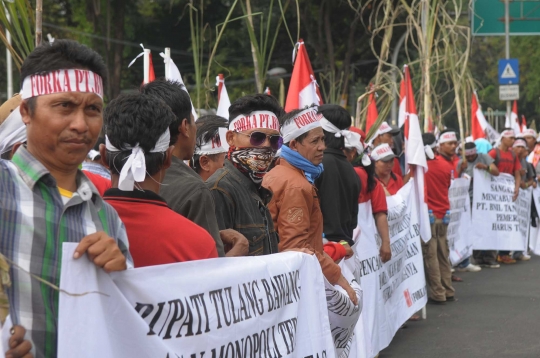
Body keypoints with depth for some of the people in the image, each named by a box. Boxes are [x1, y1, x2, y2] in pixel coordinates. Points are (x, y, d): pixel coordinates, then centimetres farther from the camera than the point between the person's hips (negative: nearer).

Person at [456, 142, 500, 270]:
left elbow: (496, 172, -2)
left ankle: (489, 258, 11)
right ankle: (479, 259, 6)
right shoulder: (461, 163, 5)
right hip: (470, 199, -1)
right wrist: (461, 170, -19)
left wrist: (486, 167, -20)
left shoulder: (484, 157, 6)